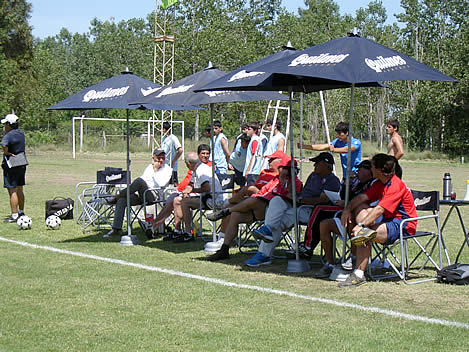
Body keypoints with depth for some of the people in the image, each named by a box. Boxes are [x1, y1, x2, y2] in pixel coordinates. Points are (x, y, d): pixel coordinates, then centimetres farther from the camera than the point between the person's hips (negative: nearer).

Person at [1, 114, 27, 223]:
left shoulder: (8, 135, -17)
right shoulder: (21, 133, 7)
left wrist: (7, 153, -20)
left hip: (11, 166, -8)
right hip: (22, 165, 8)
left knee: (12, 191, -6)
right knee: (19, 190, 19)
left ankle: (14, 216, -7)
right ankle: (21, 212, 30)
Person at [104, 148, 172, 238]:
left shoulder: (167, 170, 4)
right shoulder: (149, 167, 23)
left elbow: (161, 184, -12)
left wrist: (155, 170, -7)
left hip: (153, 196, -6)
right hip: (141, 195, 6)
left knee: (139, 180, -31)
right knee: (122, 200, -15)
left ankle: (117, 196, -14)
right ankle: (116, 229, -14)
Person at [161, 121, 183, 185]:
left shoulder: (173, 138, -12)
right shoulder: (163, 138, 13)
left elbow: (180, 150, -19)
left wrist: (173, 162, -16)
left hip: (171, 166, -8)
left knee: (174, 183, -4)